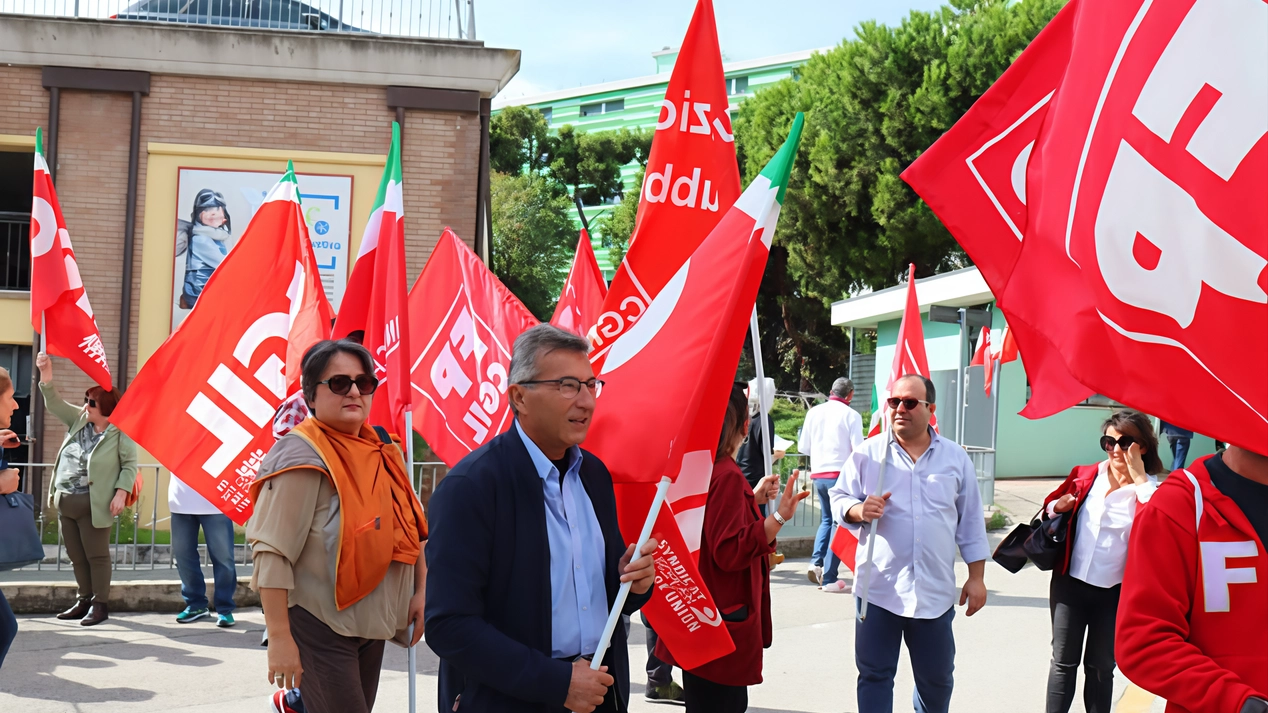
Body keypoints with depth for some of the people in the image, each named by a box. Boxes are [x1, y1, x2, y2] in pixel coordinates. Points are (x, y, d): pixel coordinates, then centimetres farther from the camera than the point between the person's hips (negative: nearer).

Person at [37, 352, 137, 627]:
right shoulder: (79, 419, 10)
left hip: (92, 504, -7)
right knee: (77, 556, 13)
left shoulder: (121, 432, -9)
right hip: (65, 502, 7)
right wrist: (47, 376, -7)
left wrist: (121, 492, -20)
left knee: (97, 556, -1)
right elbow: (54, 404, 7)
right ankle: (85, 600, 23)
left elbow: (130, 464, -9)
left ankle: (100, 604, 6)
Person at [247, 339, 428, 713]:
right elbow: (272, 554, -19)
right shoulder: (302, 456, -15)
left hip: (375, 624, 7)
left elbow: (409, 527, 18)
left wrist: (420, 591, 10)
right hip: (321, 626, -7)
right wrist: (279, 638, -22)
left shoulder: (384, 450, 7)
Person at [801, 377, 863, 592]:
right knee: (839, 523, 2)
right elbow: (858, 450, -10)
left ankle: (817, 562, 5)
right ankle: (829, 578, 0)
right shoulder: (851, 415, -8)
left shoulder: (814, 412, 5)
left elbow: (804, 446, 11)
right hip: (840, 474, -5)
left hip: (818, 473, 5)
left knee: (827, 519, 23)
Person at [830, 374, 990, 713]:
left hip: (935, 592, 1)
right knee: (874, 675, 4)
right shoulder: (868, 453, 1)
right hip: (878, 588, -1)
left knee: (936, 678, 12)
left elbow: (970, 522, 9)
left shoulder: (955, 458, 5)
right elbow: (839, 499, 6)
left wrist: (976, 577, 6)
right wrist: (858, 510, -17)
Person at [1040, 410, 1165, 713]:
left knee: (1101, 667, 11)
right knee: (1063, 662, 5)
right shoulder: (1084, 476, 1)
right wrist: (1057, 507, -7)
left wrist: (1139, 478, -22)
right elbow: (1051, 505, 17)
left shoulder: (1151, 491, -5)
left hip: (1115, 593, -1)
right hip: (1070, 584, 2)